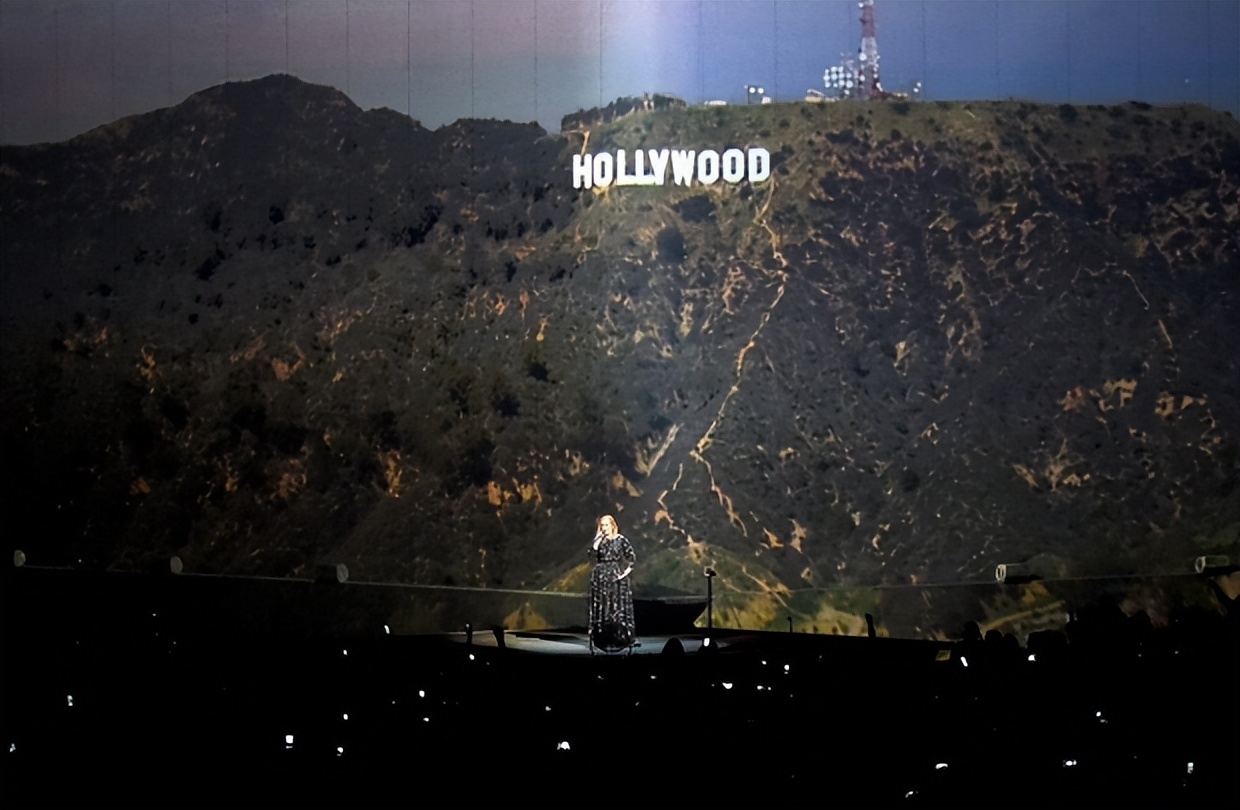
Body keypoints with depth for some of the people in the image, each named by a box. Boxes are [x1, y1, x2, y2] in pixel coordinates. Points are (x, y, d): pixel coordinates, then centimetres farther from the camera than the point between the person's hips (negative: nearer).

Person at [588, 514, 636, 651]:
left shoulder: (620, 539, 0)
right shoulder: (599, 540, 7)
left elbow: (632, 556, -2)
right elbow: (593, 553, -8)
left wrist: (627, 570, -10)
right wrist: (597, 541, -13)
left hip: (617, 577, -2)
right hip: (601, 577, 2)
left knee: (618, 607, -3)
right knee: (602, 607, 1)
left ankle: (621, 637, 1)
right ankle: (603, 638, 5)